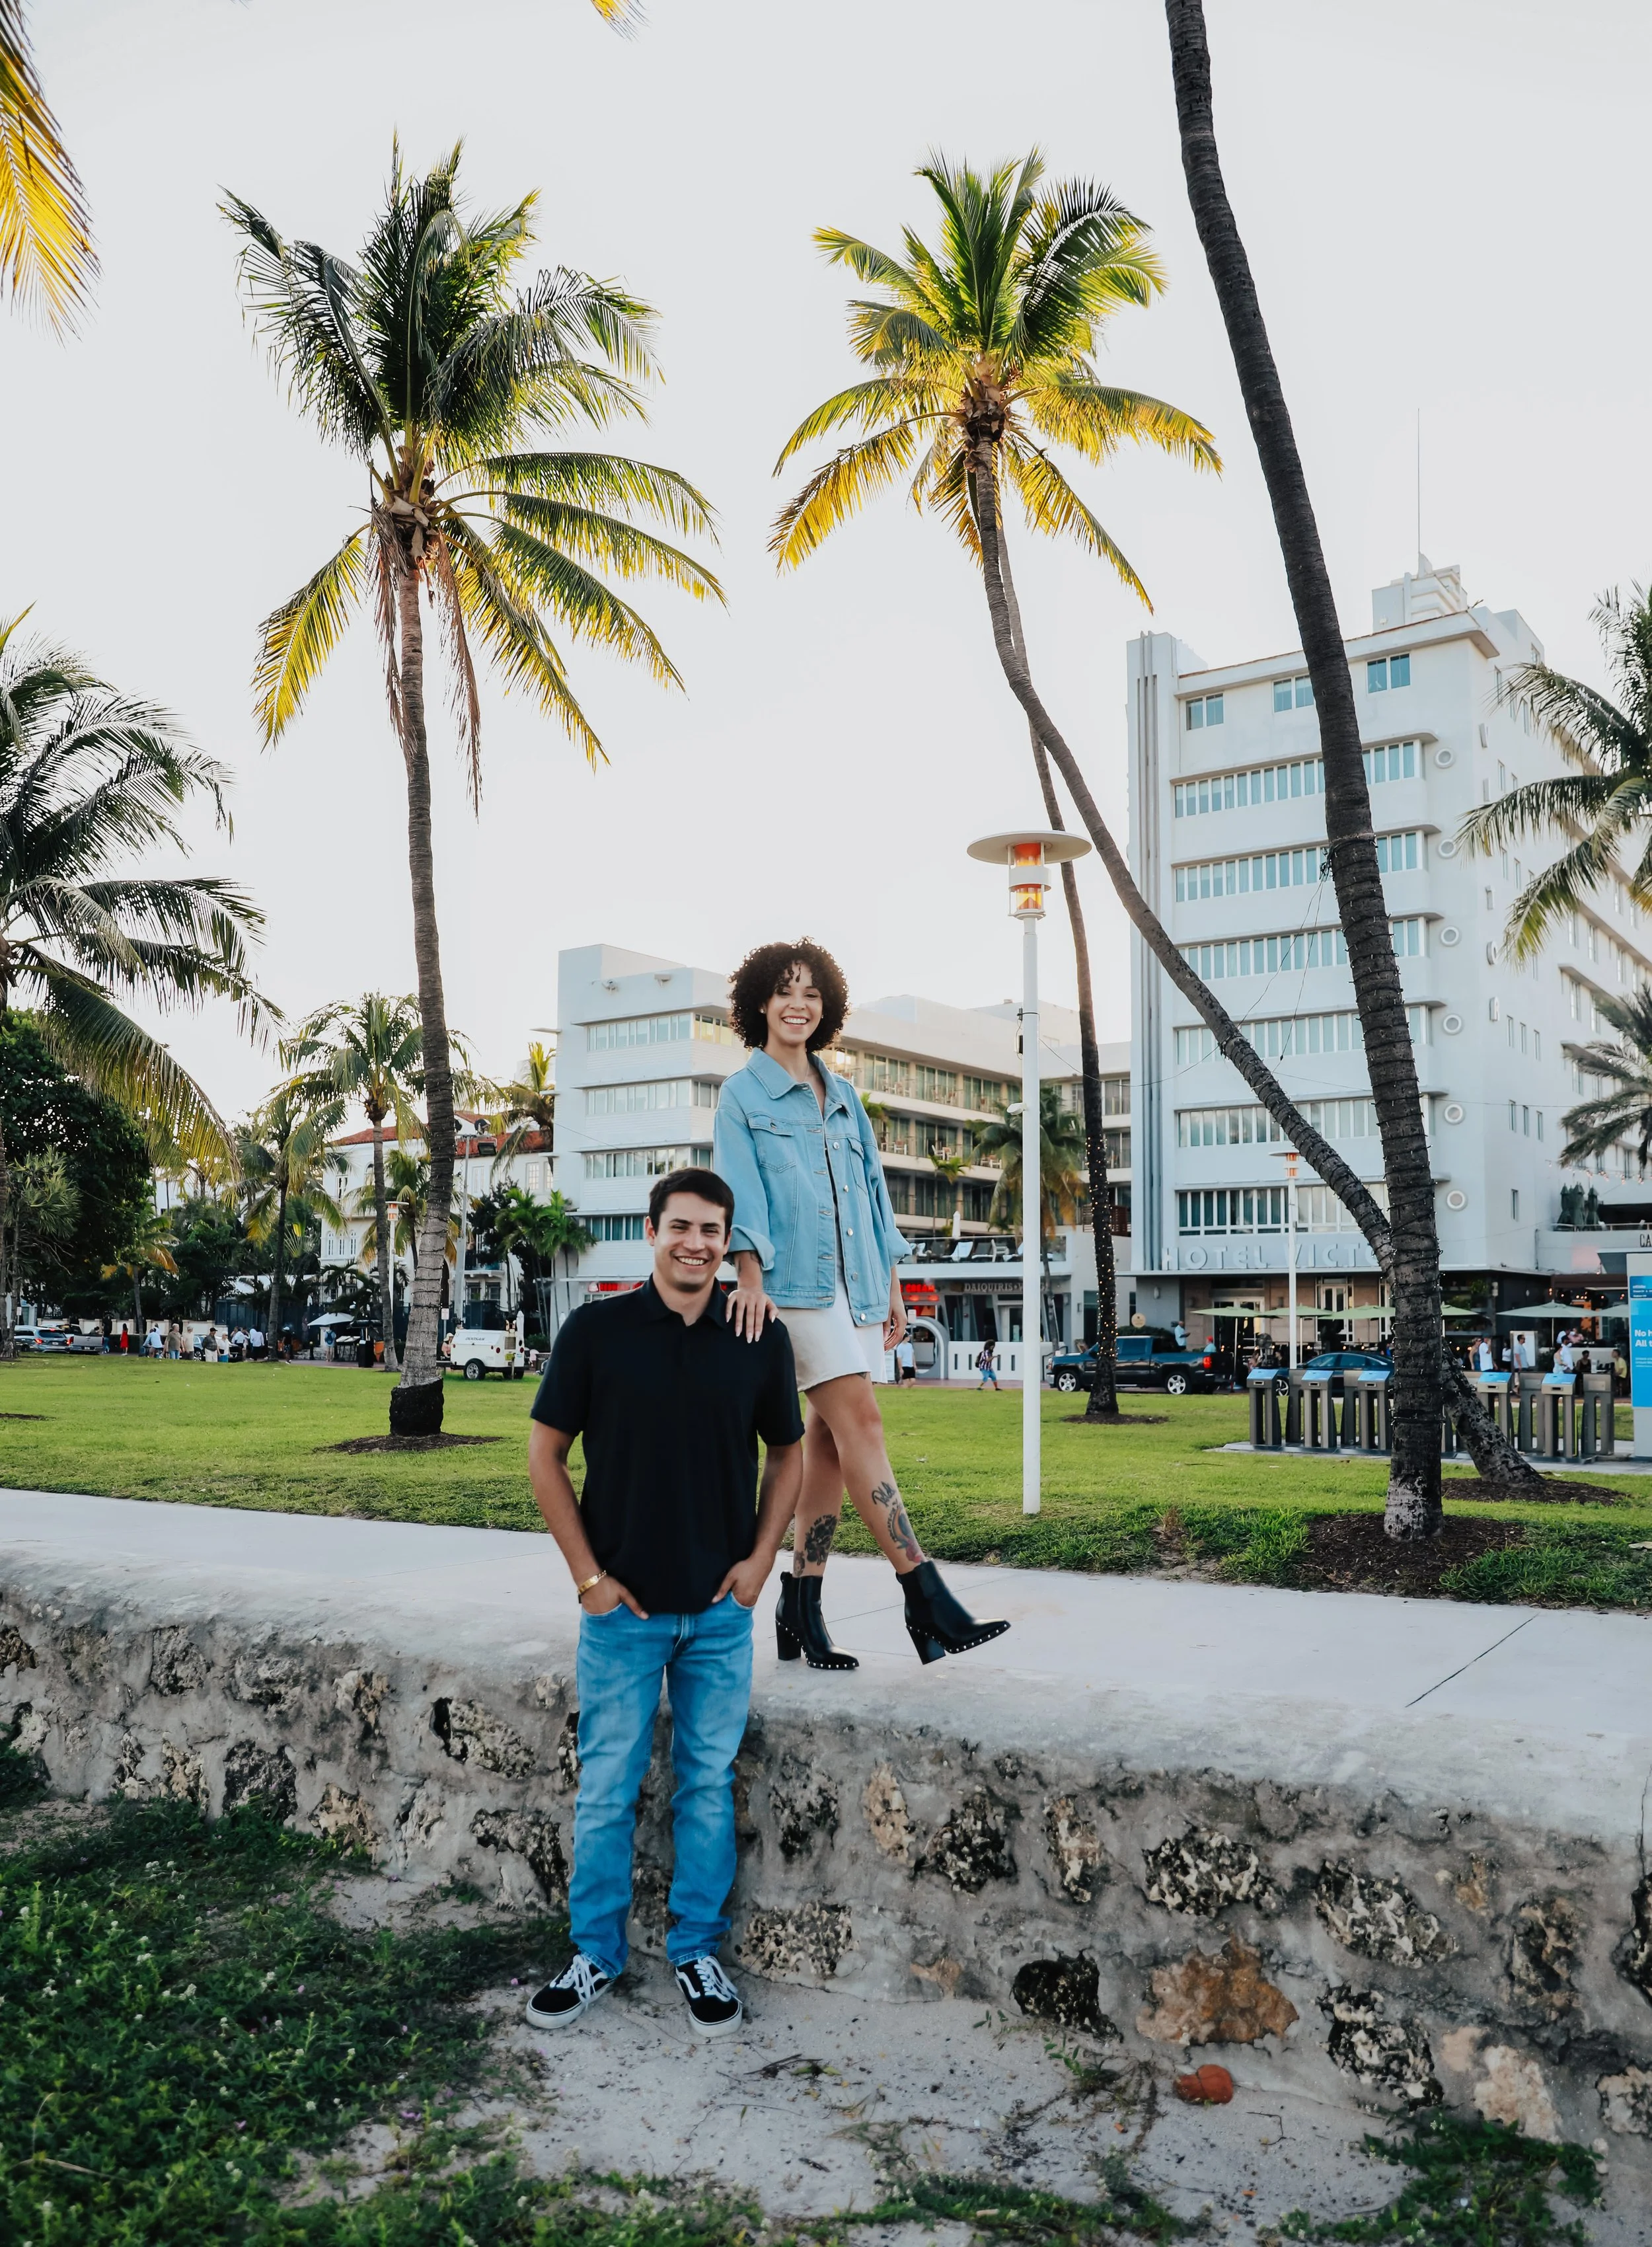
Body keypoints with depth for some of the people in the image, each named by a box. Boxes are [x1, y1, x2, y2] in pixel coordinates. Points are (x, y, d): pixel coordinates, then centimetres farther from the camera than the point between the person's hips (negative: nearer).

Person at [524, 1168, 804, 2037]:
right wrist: (587, 1573, -6)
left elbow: (786, 1453, 11)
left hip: (721, 1608, 2)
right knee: (606, 1787, 8)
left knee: (709, 1784, 11)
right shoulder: (596, 1330, -7)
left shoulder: (761, 1340, -1)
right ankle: (595, 1953, 26)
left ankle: (698, 1952, 28)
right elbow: (545, 1453, -2)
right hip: (622, 1605, -1)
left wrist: (761, 1557, 0)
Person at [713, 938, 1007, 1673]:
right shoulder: (743, 1094, 4)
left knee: (829, 1441, 4)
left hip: (854, 1282, 6)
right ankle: (926, 1600, -16)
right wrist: (750, 1275, -19)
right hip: (796, 1282, -6)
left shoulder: (844, 1098, 21)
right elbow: (740, 1188, -6)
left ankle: (801, 1610, 11)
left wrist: (893, 1285, 16)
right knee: (860, 1422, -14)